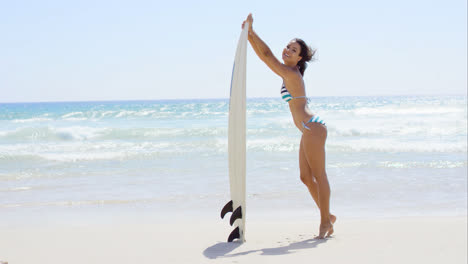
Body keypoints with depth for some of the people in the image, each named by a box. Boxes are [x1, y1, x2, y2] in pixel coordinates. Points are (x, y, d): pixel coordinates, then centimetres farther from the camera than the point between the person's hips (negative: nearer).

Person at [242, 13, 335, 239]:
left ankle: (326, 222, 5)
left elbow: (266, 55, -17)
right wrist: (249, 34, 9)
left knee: (319, 176, -3)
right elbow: (263, 54, 16)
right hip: (309, 130, 10)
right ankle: (327, 216, 23)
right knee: (306, 177, 13)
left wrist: (252, 31, -12)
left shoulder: (291, 74, -13)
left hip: (313, 128, -10)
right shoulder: (289, 71, 13)